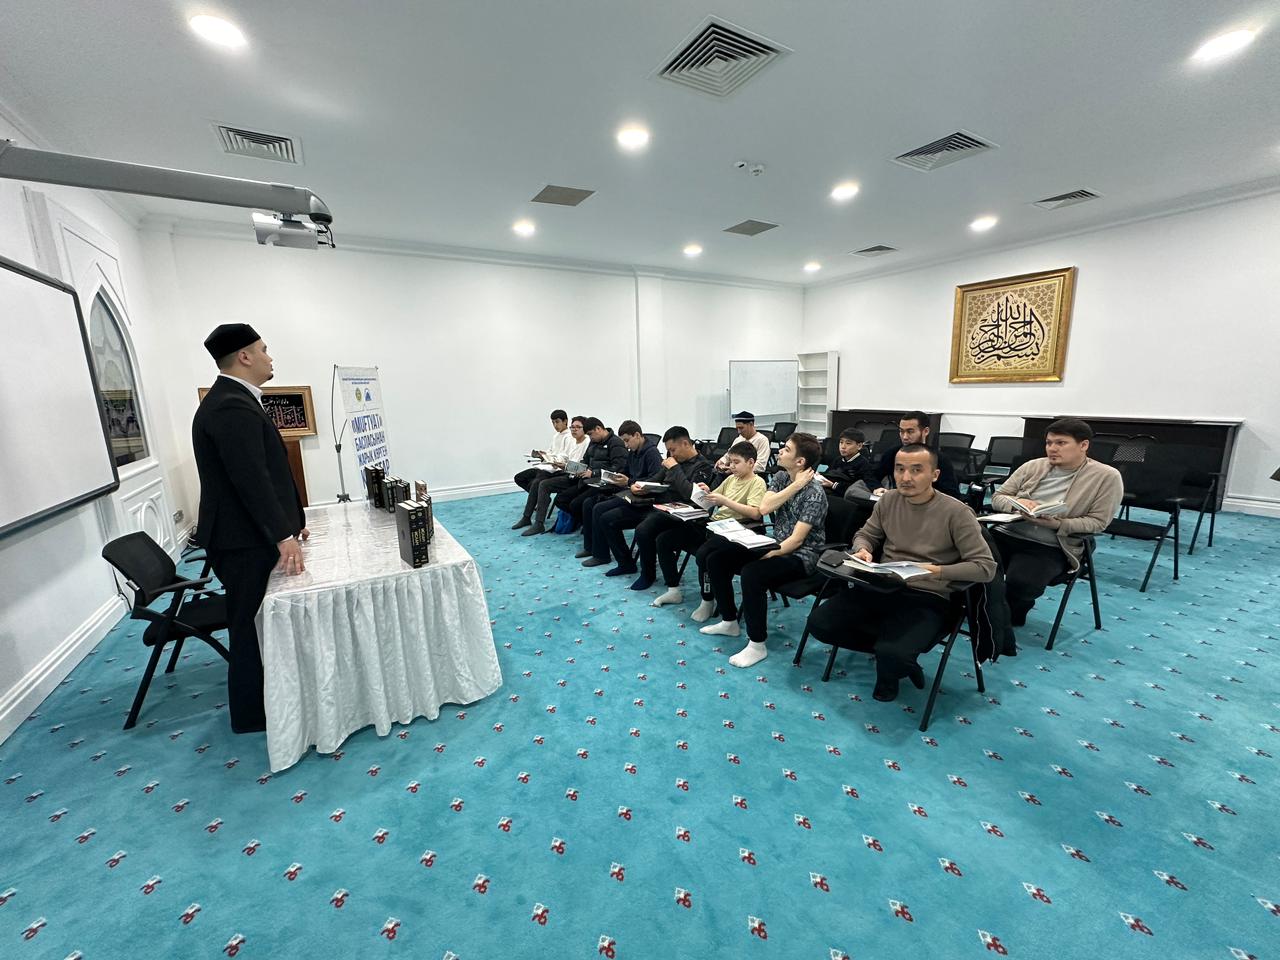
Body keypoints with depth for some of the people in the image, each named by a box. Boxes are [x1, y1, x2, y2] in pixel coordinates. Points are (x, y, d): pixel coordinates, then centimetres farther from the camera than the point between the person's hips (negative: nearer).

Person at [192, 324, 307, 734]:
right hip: (245, 539, -10)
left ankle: (259, 699, 36)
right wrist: (283, 535, -27)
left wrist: (289, 520, 18)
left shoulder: (232, 400, 13)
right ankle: (251, 714, 19)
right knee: (251, 625, 3)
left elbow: (265, 470, 16)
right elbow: (252, 479, -27)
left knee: (258, 622, 20)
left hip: (252, 532, 10)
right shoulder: (232, 408, -21)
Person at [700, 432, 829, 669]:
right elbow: (764, 508, -13)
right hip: (776, 546, 8)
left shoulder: (814, 494, -19)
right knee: (716, 559, -2)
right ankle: (729, 621, 13)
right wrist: (795, 485, -16)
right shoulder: (781, 477, 3)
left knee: (751, 573, -35)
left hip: (799, 556, -8)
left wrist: (766, 557, -26)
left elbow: (796, 540, -22)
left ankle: (757, 644, -18)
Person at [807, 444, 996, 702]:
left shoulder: (956, 513, -9)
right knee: (820, 624, -12)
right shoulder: (888, 500, 4)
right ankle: (894, 649, 10)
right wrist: (863, 551, -6)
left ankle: (889, 674, 10)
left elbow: (986, 567, -10)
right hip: (881, 587, 5)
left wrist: (937, 571, -23)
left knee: (892, 654, -31)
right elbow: (865, 535, 18)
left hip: (927, 598, -4)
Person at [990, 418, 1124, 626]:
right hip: (1007, 534, 3)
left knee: (1021, 582, -32)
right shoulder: (1033, 466, 10)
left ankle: (1010, 616, 4)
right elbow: (997, 497, 12)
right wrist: (1017, 502, -11)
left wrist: (1057, 524, -18)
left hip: (1050, 548, -3)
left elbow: (1097, 522, -2)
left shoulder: (1106, 476, 2)